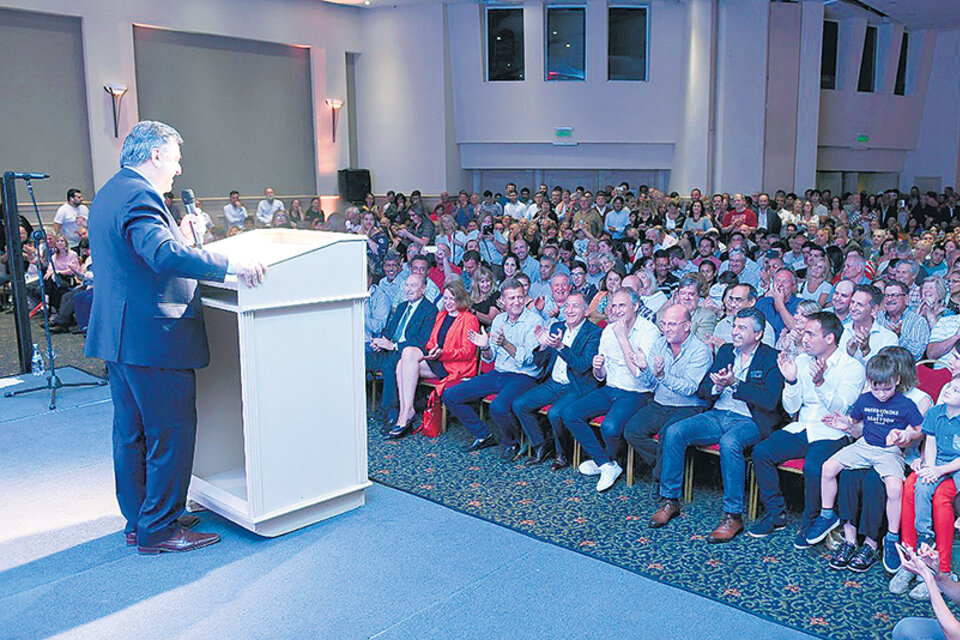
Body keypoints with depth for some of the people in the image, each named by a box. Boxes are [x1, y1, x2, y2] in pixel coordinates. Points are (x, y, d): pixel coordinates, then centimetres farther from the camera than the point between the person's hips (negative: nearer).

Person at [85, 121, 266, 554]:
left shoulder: (108, 194, 18)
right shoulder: (140, 195, -15)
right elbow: (165, 254, -31)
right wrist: (230, 265, -32)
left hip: (118, 336, 11)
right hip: (153, 336, -11)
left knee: (131, 431, 16)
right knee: (171, 432, -1)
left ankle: (138, 522, 27)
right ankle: (159, 529, 8)